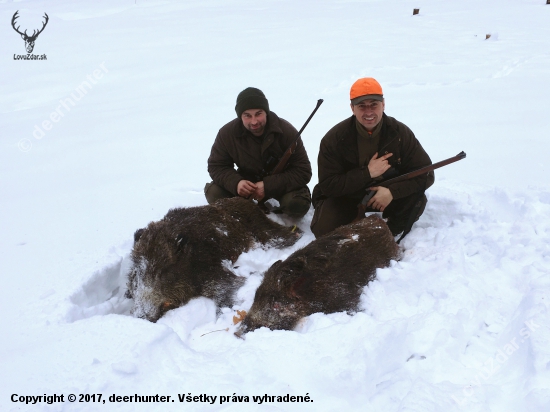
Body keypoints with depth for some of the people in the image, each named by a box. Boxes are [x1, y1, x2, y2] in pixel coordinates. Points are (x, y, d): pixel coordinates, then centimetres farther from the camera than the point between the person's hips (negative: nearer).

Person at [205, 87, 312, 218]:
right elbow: (216, 166, -10)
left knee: (298, 204, -32)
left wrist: (268, 186, -35)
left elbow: (303, 172, -23)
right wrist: (235, 183, -33)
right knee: (214, 193, -20)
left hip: (281, 182, -2)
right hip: (247, 182, 2)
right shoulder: (227, 133, -19)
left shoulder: (287, 131, -24)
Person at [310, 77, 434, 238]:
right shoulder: (334, 138, -18)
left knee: (417, 200, -26)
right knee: (324, 230, -26)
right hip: (345, 197, -1)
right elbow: (327, 185, -20)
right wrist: (367, 173, -27)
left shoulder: (400, 133, -14)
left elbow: (426, 173, -14)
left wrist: (392, 191, -30)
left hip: (385, 193, 1)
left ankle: (390, 233, 4)